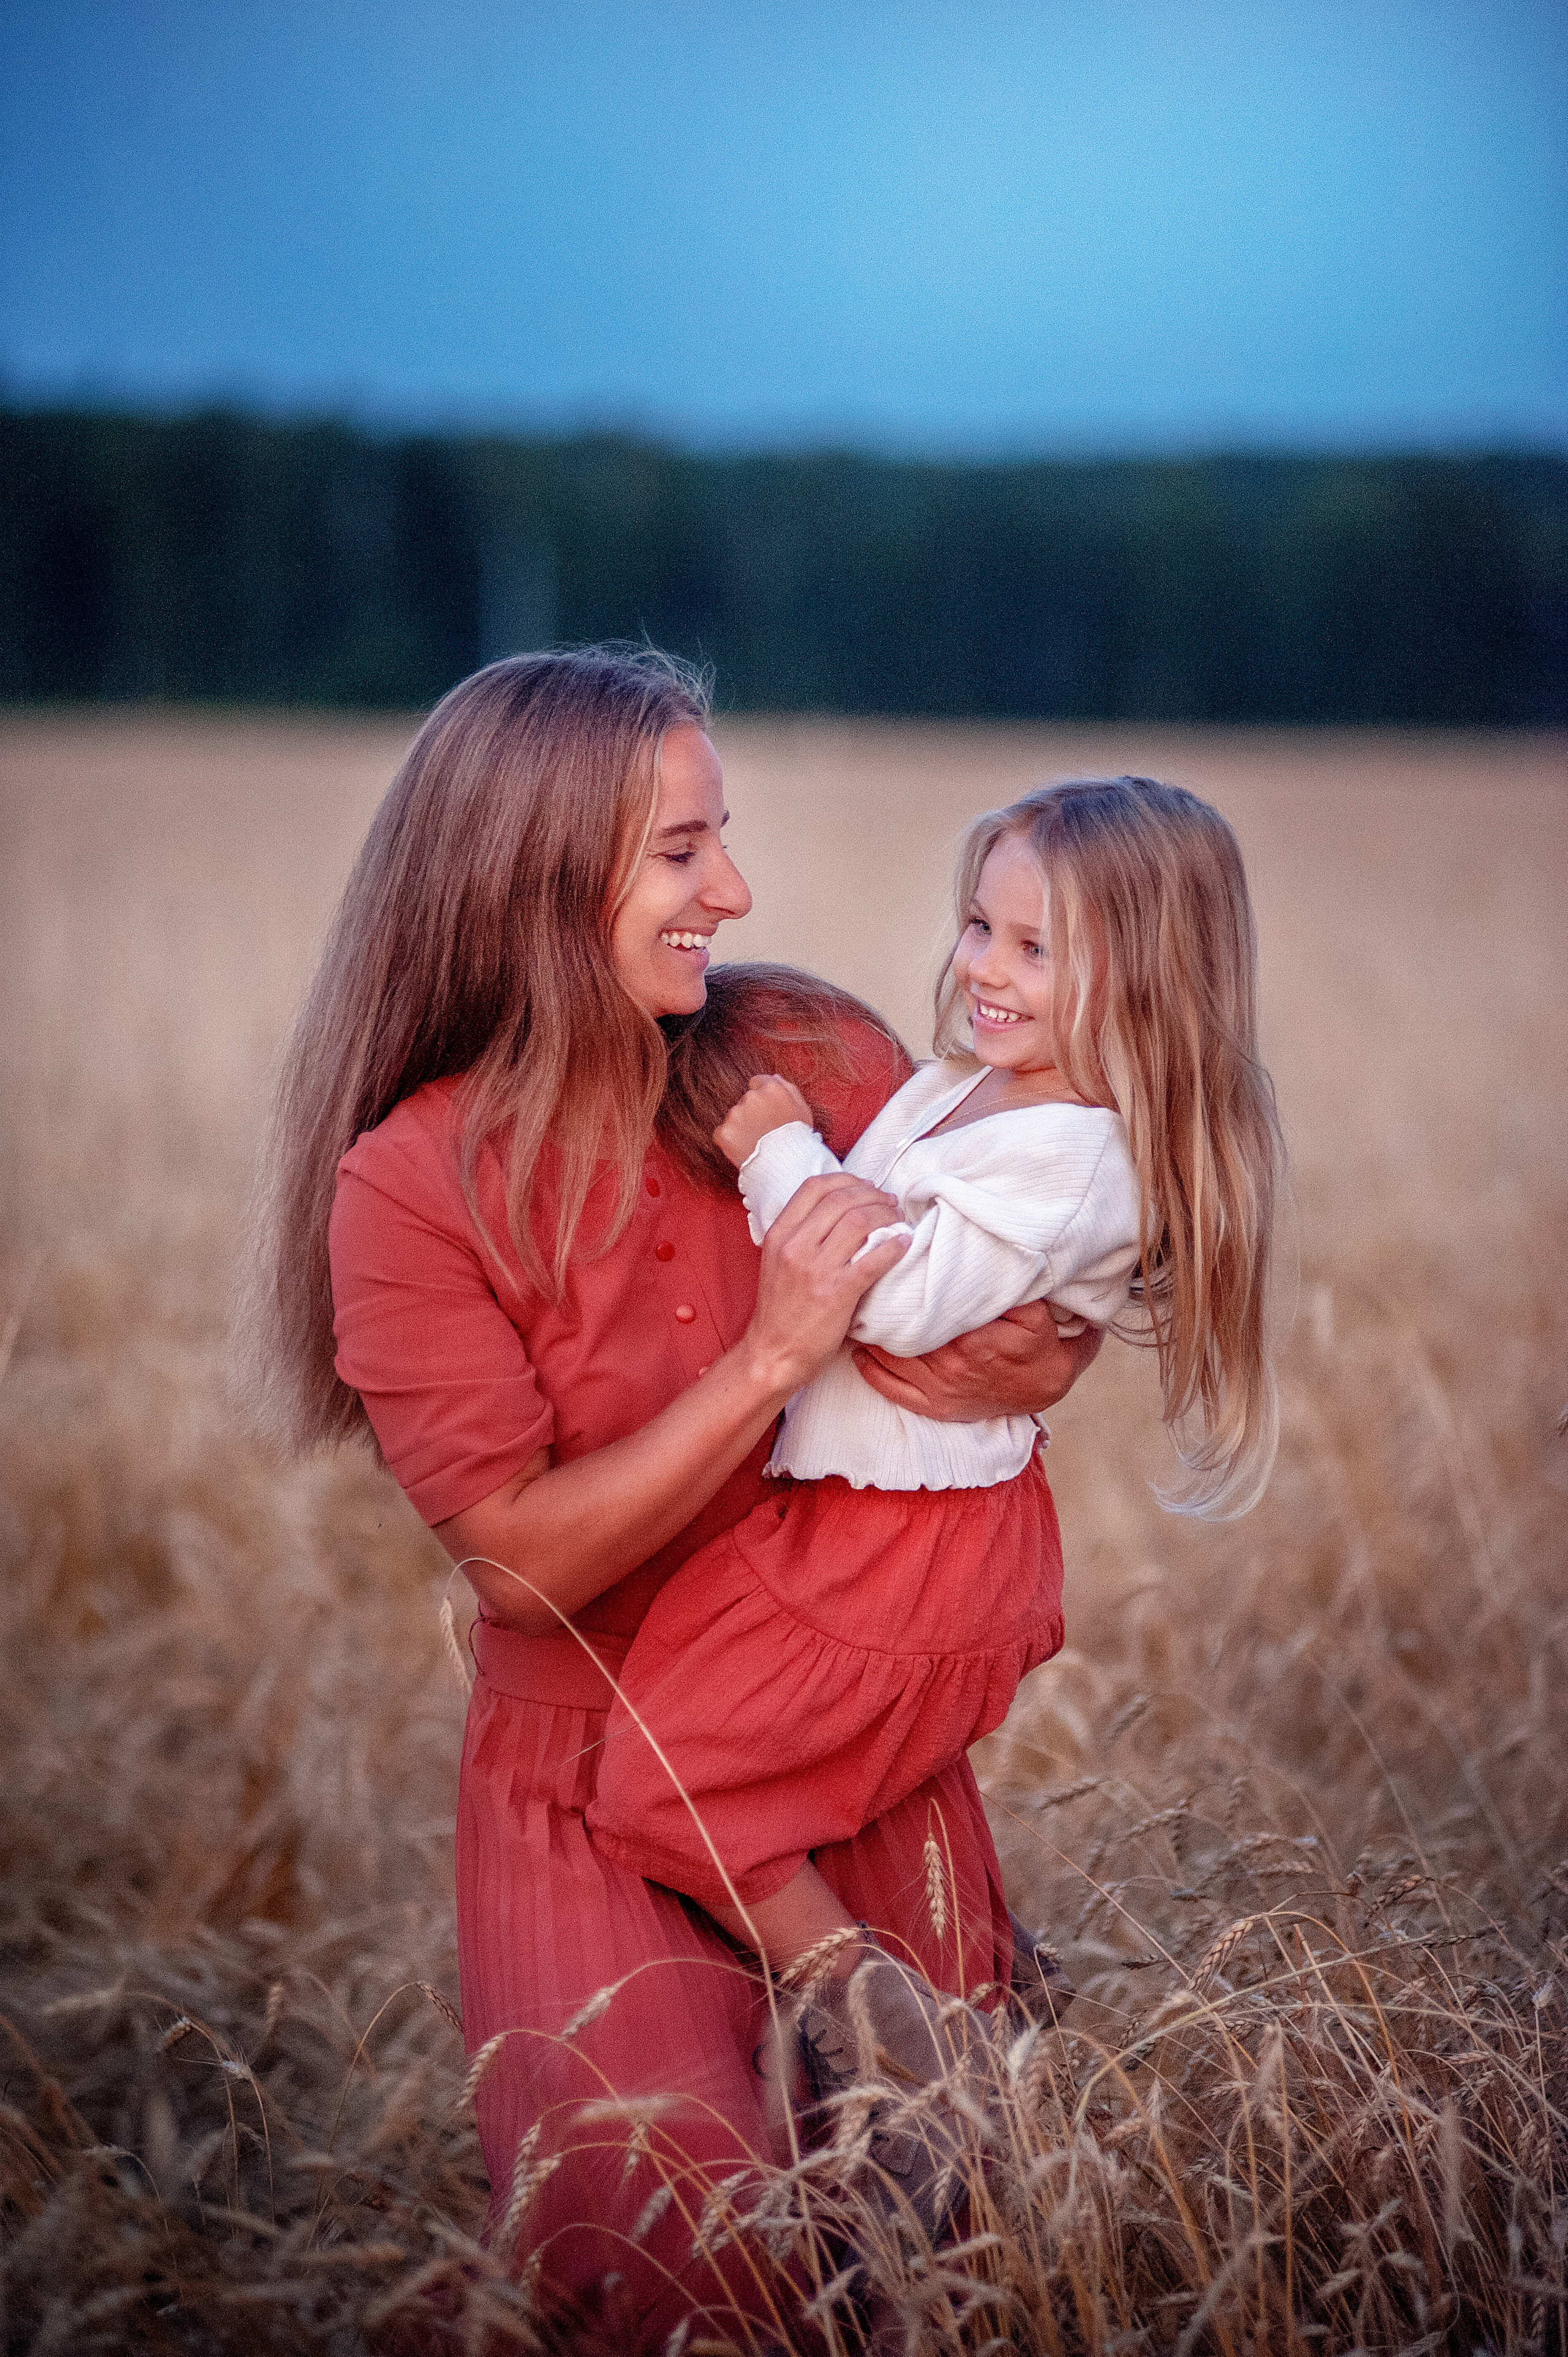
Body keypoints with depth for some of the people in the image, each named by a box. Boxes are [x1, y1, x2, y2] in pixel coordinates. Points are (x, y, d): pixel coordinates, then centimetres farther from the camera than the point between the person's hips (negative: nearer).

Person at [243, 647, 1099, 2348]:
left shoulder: (803, 1052, -5)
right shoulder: (410, 1188, -14)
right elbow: (523, 1558, -17)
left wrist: (1036, 1365, -19)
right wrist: (771, 1358, -25)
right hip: (600, 1780, -3)